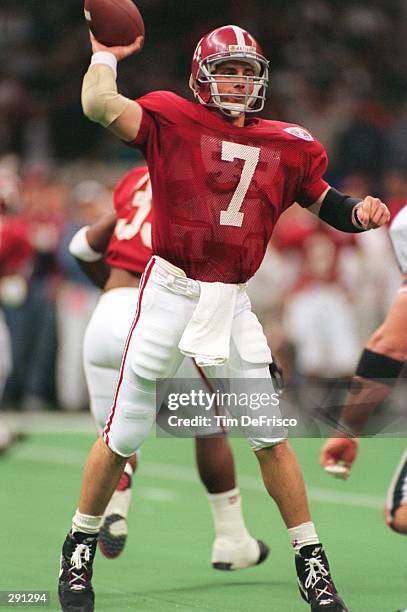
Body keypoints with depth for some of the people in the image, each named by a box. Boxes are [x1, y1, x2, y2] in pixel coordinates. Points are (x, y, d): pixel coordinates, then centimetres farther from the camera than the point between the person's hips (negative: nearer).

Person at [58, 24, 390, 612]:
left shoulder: (286, 145, 7)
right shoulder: (172, 120, -4)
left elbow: (325, 200, 12)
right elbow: (99, 105, -19)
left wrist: (360, 211, -8)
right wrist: (106, 55, -5)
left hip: (232, 302, 3)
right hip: (170, 293, -3)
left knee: (270, 436, 6)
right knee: (124, 435, 3)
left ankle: (311, 560, 14)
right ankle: (80, 546, 21)